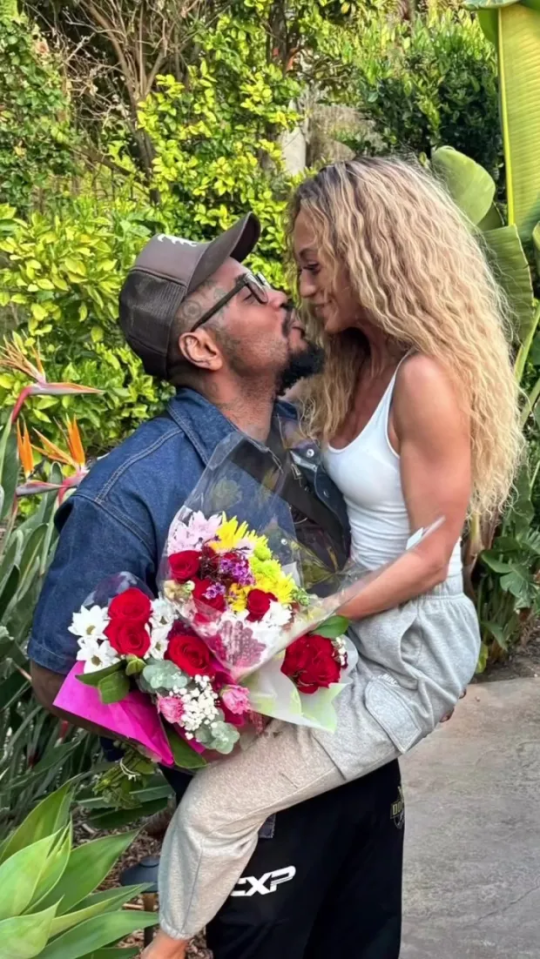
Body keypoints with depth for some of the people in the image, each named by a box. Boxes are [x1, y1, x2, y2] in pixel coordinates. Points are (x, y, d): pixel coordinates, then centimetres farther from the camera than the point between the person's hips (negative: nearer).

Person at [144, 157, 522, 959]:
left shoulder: (426, 380, -24)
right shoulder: (356, 366, 5)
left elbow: (428, 560, -22)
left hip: (408, 651, -10)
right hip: (359, 628, 10)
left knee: (216, 803, -9)